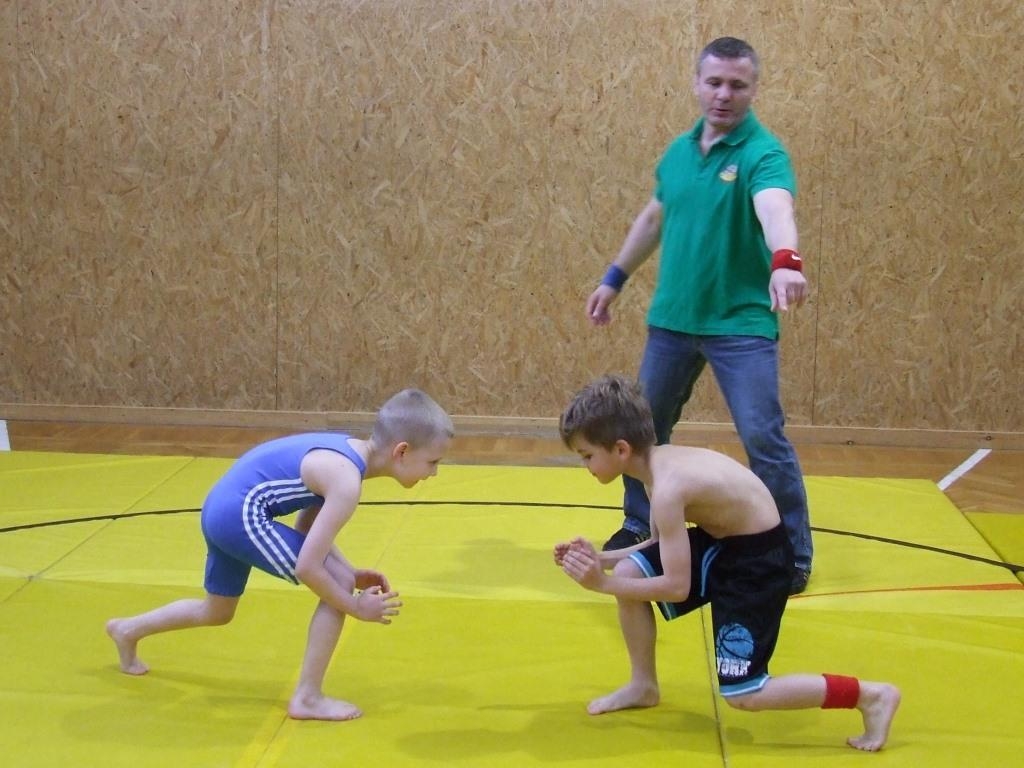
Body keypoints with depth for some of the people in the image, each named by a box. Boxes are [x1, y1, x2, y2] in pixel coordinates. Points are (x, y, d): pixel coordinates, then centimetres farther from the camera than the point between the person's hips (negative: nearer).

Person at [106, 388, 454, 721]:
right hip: (242, 514, -10)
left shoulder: (348, 450, 5)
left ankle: (128, 630, 54)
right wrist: (357, 607, -12)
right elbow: (307, 567, -24)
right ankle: (307, 698, -2)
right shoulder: (346, 481, -23)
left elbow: (309, 531, 15)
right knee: (339, 583, -10)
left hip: (220, 509, 10)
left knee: (216, 612, 31)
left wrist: (352, 572, 7)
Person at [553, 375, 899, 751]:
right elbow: (662, 545, 11)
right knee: (629, 573, 0)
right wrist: (601, 559, 2)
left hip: (758, 560, -9)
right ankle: (643, 686, 19)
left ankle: (872, 696, 3)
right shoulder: (657, 460, -2)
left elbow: (677, 587, -26)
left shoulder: (667, 487, -29)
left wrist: (603, 584, -19)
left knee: (740, 694, -5)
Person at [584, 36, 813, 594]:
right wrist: (614, 278, 21)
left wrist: (785, 262, -55)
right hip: (671, 318, 6)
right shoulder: (678, 151, 6)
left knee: (763, 438, -9)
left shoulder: (762, 152, -14)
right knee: (645, 428, 16)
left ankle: (794, 555, 8)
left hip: (742, 322, -6)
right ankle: (639, 525, 38)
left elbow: (776, 209, -36)